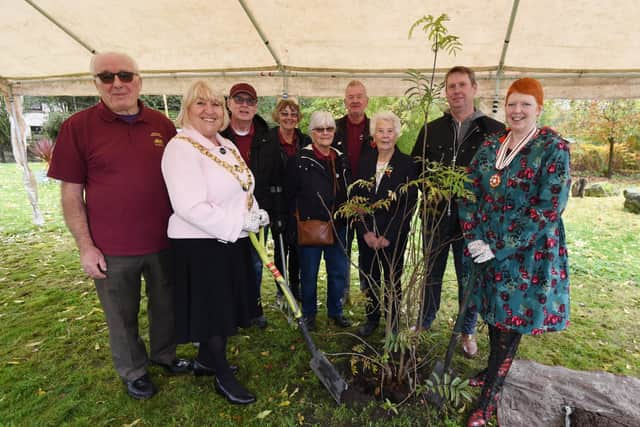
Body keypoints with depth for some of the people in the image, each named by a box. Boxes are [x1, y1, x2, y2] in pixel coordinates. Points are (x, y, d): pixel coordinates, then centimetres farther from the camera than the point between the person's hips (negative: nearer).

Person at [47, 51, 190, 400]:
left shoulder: (162, 124, 2)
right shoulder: (78, 126, -6)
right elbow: (71, 193, -5)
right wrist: (85, 246, -8)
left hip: (163, 241, 3)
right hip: (111, 249, -3)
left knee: (165, 305, 20)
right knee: (122, 316, 15)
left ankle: (164, 354, 45)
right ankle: (133, 371, 39)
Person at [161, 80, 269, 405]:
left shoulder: (228, 146, 11)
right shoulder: (181, 148, -16)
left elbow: (242, 191, 20)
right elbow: (190, 207, -25)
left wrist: (256, 212, 0)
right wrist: (240, 223, -20)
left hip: (233, 242, 9)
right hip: (201, 245, -8)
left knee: (227, 306, 19)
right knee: (214, 310, 6)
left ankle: (205, 359, 43)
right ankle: (223, 377, 28)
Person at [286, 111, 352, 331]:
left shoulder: (341, 160, 10)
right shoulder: (300, 160, -5)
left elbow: (348, 193, 16)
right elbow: (290, 195, -6)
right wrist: (295, 223, -8)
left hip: (337, 226, 5)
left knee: (339, 270, 10)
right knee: (309, 273, 8)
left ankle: (336, 311, 30)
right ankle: (309, 313, 27)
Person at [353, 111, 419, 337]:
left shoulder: (408, 164, -6)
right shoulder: (364, 161, 4)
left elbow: (408, 205, -9)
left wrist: (388, 236, -13)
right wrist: (365, 232, -7)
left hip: (394, 236, -3)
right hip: (367, 234, 3)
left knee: (393, 280, 9)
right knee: (369, 277, 14)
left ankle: (393, 323, 28)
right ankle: (372, 318, 33)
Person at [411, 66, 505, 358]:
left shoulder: (494, 131, -2)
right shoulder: (431, 130, 6)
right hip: (435, 215, 2)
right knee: (431, 272, 15)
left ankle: (467, 332, 31)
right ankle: (424, 322, 34)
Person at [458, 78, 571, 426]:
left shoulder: (553, 148, -11)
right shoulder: (490, 145, 4)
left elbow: (549, 207, -17)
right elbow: (470, 192, 4)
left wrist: (499, 246, -19)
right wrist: (473, 237, -8)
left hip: (526, 251, -5)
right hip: (486, 247, 5)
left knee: (511, 319, 5)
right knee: (494, 312, 18)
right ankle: (495, 369, 42)